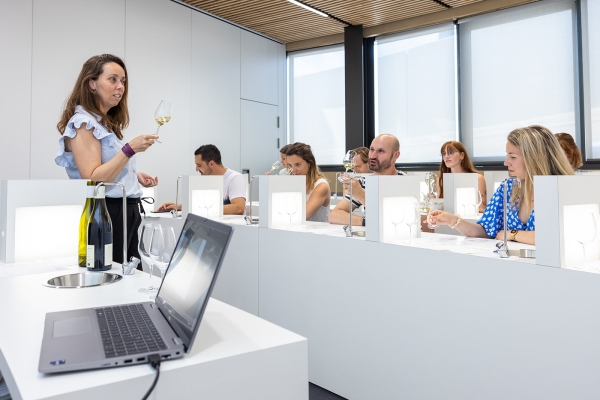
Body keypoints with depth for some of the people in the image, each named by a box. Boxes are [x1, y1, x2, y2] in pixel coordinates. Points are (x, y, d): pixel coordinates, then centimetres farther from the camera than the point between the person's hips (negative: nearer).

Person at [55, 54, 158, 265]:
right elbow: (92, 180, -20)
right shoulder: (83, 123, -10)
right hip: (105, 215, -9)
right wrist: (130, 149, -24)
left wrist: (135, 176, 10)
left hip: (124, 213, 9)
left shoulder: (106, 123, 16)